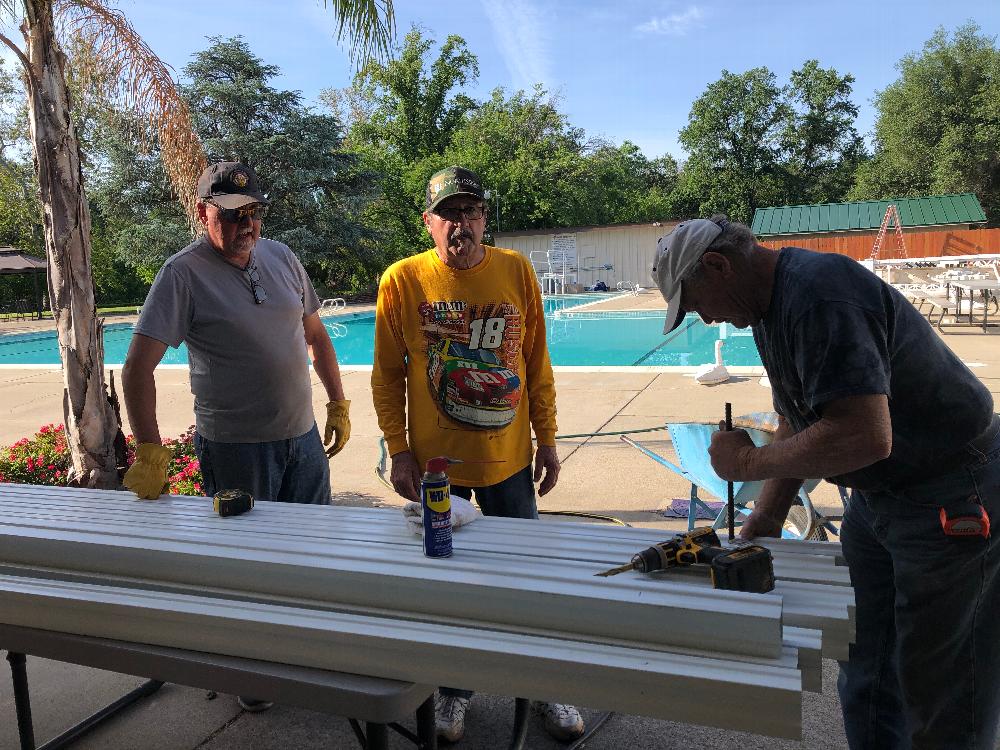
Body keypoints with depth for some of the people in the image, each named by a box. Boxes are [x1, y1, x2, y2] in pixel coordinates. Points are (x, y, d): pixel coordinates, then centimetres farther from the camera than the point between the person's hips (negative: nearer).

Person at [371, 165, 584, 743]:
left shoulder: (517, 271, -2)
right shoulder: (403, 279, -6)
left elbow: (537, 364, 3)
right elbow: (388, 375, -1)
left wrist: (547, 439, 4)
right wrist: (398, 450, -4)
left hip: (509, 458, 1)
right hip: (436, 463, -1)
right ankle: (455, 691, 36)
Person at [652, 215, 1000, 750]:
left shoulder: (820, 294, -27)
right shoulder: (771, 305, 6)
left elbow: (864, 437, -35)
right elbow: (797, 421, 13)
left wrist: (750, 462, -21)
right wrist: (769, 515, 9)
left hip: (952, 499, -10)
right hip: (877, 495, 10)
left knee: (941, 702, 4)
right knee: (865, 671, 19)